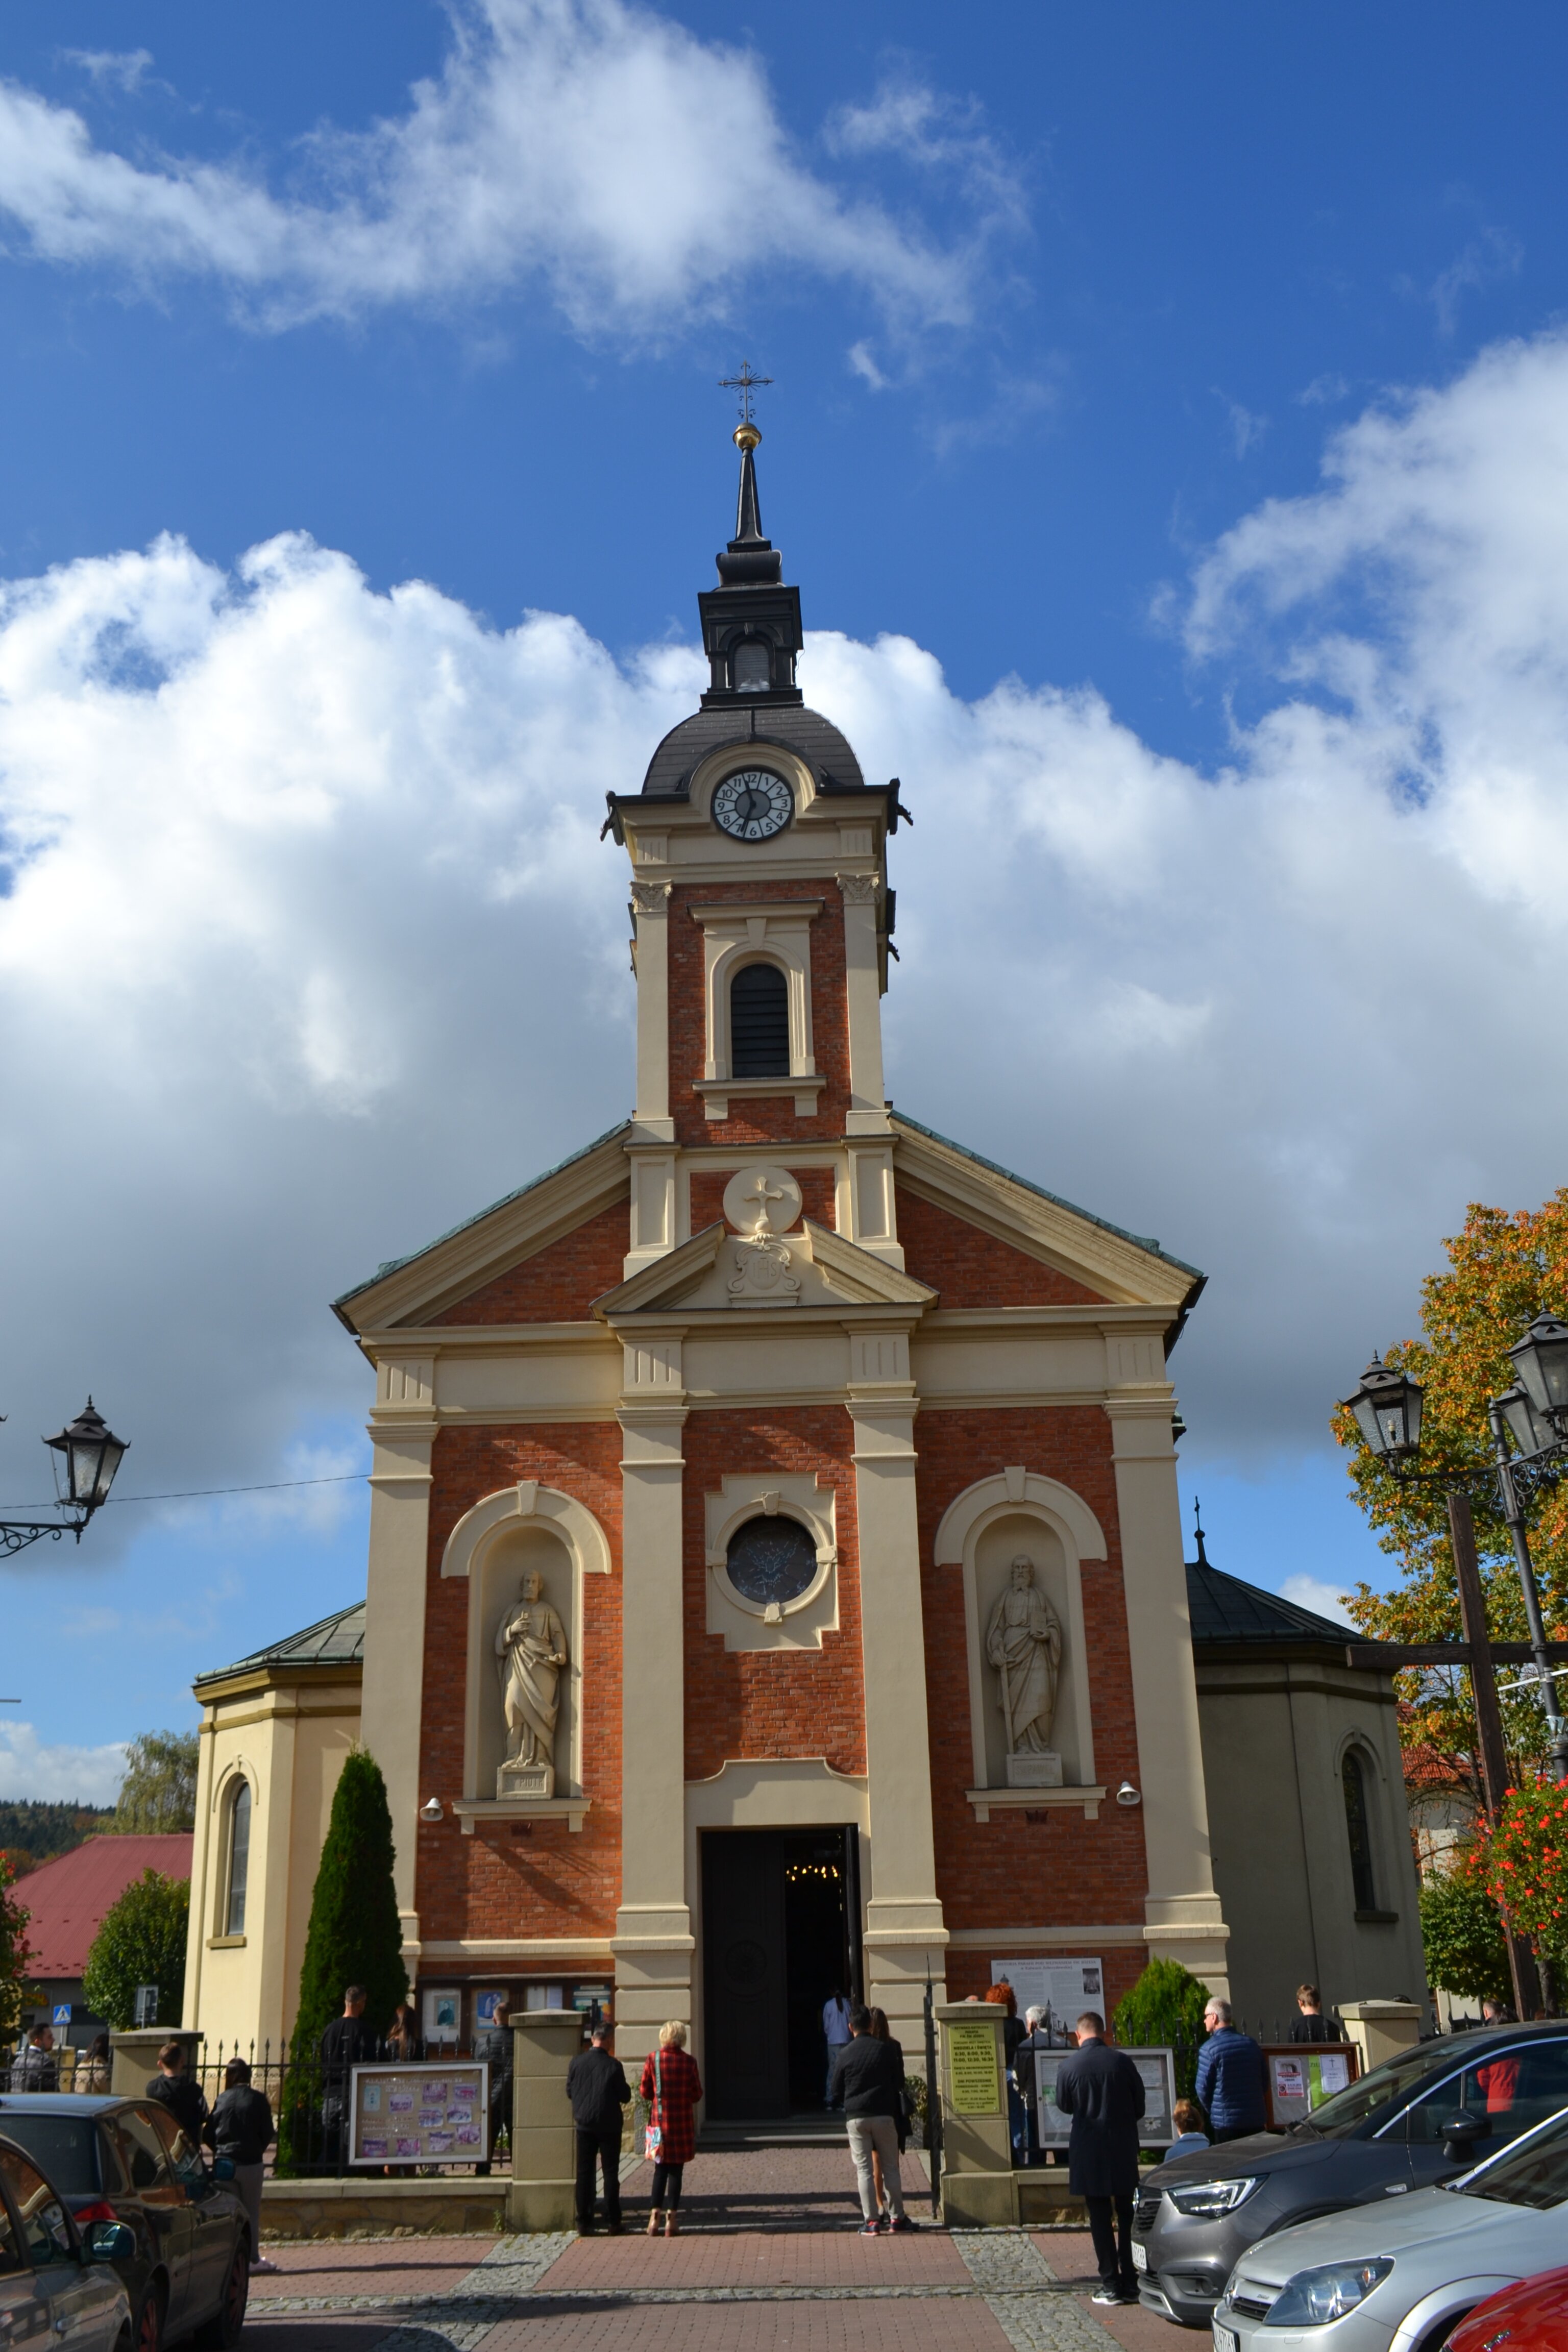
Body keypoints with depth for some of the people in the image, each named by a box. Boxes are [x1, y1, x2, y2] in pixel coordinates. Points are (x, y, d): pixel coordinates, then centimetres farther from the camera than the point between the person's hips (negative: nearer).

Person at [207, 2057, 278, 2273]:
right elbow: (268, 2133, -5)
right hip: (251, 2163, -2)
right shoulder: (258, 2100, -7)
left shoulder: (222, 2099, -3)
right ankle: (253, 2258, 8)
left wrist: (220, 2151, 12)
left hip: (225, 2163, 2)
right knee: (252, 2212, 7)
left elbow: (209, 2133, -2)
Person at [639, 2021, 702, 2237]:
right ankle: (672, 2219, 5)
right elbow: (697, 2095, -2)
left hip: (659, 2120, 1)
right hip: (682, 2121, -1)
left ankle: (655, 2216, 4)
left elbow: (645, 2092, 0)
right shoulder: (689, 2061, -6)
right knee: (676, 2170, 6)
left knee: (661, 2170, 12)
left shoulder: (652, 2060, -5)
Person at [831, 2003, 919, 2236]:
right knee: (890, 2167, 10)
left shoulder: (845, 2054, -1)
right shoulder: (886, 2049, -1)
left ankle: (871, 2220, 0)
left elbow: (836, 2091, 5)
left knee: (864, 2169, 4)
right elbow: (899, 2083, 5)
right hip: (884, 2114, 0)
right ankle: (898, 2217, 12)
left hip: (855, 2118, 0)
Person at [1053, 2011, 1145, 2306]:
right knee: (1126, 2215, 12)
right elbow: (1140, 2102, 4)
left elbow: (1064, 2105, 6)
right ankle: (1130, 2282, 14)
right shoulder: (1121, 2061, -5)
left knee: (1100, 2217, 4)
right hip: (1123, 2147, 2)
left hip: (1089, 2149, -2)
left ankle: (1111, 2284, 4)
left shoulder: (1070, 2066, -9)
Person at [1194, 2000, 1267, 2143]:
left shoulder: (1209, 2049, -11)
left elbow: (1203, 2089, -6)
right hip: (1256, 2120, 5)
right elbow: (1264, 2082, 12)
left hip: (1225, 2121, -4)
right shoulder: (1251, 2044, 5)